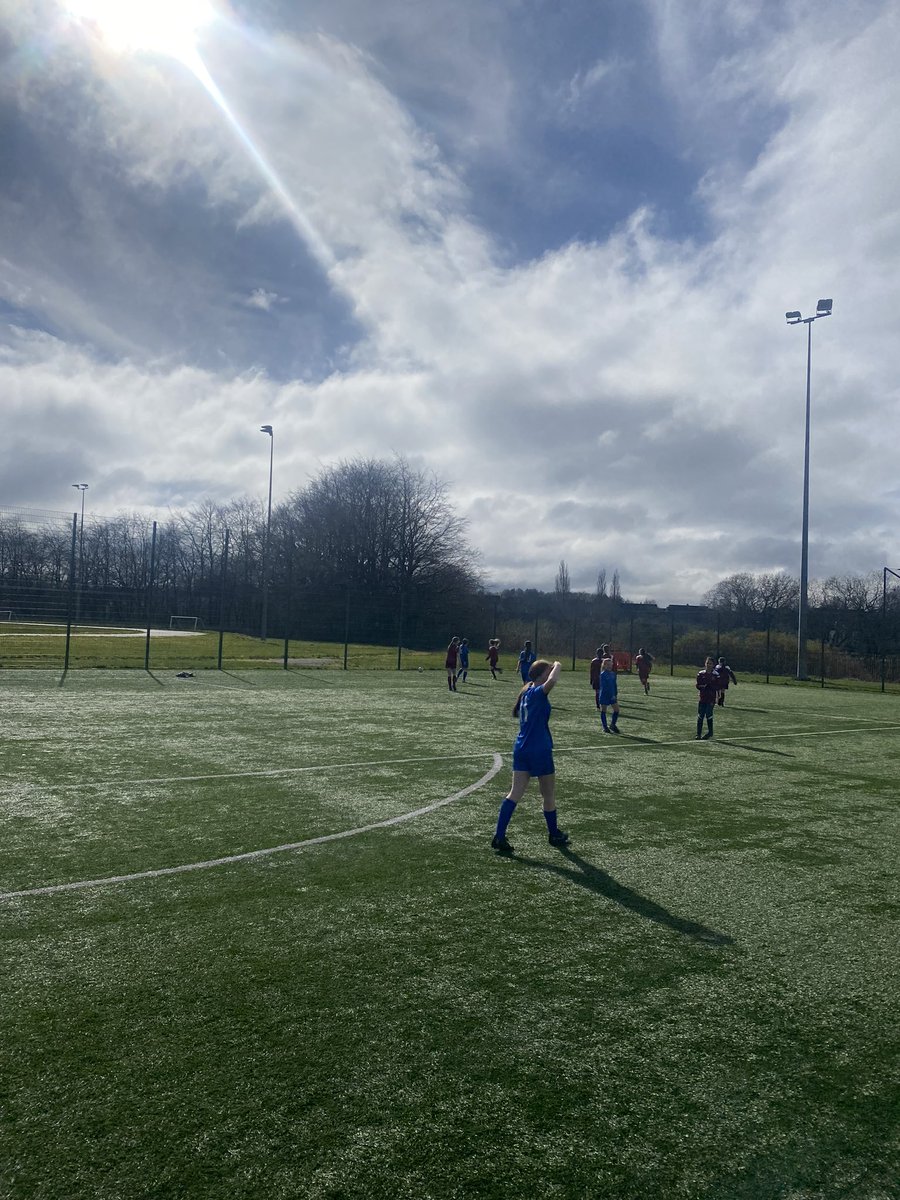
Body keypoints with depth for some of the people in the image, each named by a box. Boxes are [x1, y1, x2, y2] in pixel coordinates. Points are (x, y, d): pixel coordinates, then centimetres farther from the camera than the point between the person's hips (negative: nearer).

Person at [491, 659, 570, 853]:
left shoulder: (526, 693, 10)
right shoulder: (537, 693, -15)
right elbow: (551, 681, -37)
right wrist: (557, 666, -19)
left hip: (521, 749, 8)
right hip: (539, 751, -8)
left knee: (515, 793, 4)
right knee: (549, 795, 13)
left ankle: (499, 837, -2)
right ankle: (554, 834, 30)